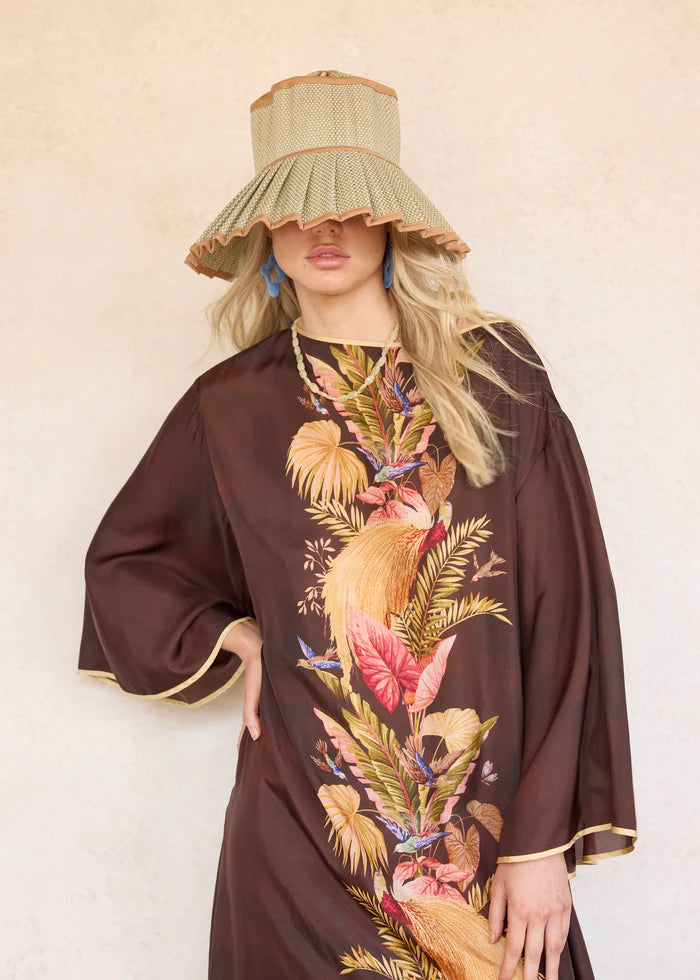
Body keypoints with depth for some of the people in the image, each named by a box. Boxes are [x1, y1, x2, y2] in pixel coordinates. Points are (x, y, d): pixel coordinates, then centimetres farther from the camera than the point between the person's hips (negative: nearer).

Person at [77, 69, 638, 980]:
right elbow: (123, 559, 18)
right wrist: (236, 636, 1)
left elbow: (563, 601, -5)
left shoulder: (497, 374, -2)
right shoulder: (232, 404, 3)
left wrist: (547, 839, -9)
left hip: (489, 827, 0)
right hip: (304, 832, 1)